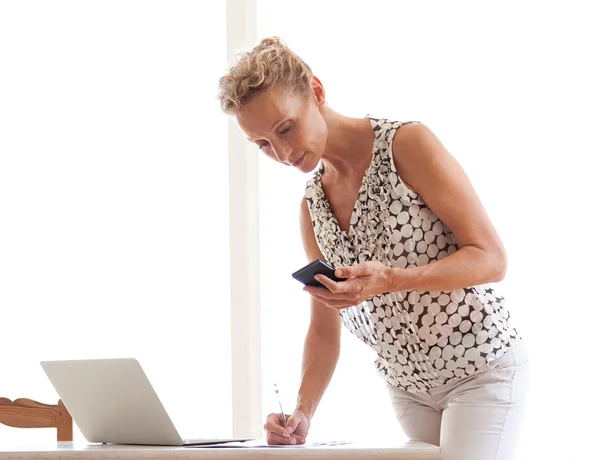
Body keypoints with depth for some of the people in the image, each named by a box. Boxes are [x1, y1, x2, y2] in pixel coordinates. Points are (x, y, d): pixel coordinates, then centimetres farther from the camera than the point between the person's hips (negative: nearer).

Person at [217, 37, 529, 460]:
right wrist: (302, 414, -9)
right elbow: (324, 330, 7)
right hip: (407, 385, 6)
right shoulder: (312, 206, 4)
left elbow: (492, 259, -16)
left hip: (482, 367, -6)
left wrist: (391, 279, -30)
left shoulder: (407, 144, -15)